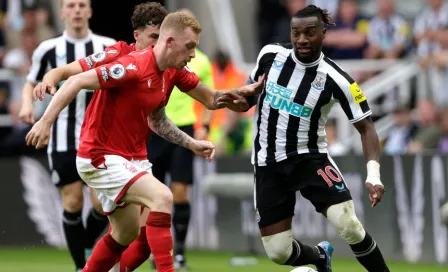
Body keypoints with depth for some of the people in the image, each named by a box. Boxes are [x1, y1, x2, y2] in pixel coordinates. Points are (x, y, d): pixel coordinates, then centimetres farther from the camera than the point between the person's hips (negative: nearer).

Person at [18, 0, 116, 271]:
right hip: (63, 138, 0)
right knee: (73, 202, -4)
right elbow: (31, 83, 14)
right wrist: (27, 103, -6)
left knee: (103, 203, -9)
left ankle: (88, 246, 22)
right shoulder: (48, 49, 1)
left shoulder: (108, 46, 1)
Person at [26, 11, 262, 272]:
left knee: (127, 234, 17)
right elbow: (76, 82, -25)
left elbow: (210, 99, 15)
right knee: (162, 197, -25)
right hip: (101, 158, -10)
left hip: (132, 158, 10)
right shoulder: (134, 67, -25)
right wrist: (45, 121, -31)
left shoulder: (174, 72, 1)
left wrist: (242, 91, -2)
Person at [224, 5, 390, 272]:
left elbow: (366, 126, -11)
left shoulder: (335, 79, -15)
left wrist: (373, 173, -26)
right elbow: (251, 93, 12)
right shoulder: (271, 54, -6)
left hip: (310, 158, -3)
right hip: (269, 163, 3)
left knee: (349, 226, -25)